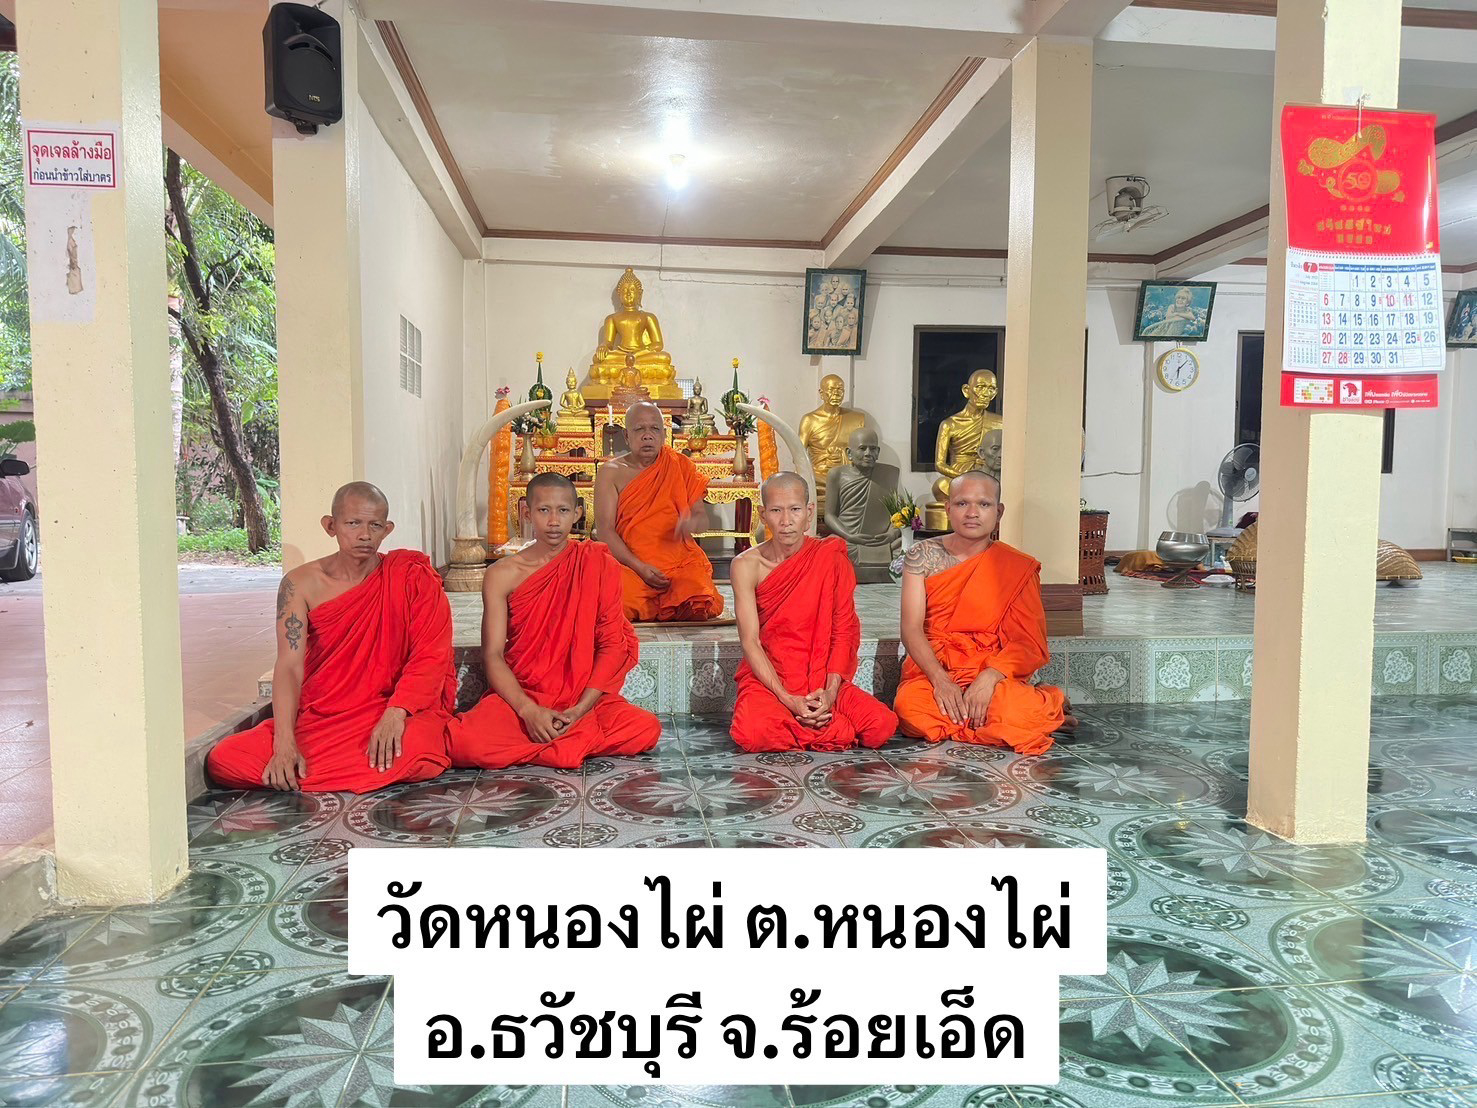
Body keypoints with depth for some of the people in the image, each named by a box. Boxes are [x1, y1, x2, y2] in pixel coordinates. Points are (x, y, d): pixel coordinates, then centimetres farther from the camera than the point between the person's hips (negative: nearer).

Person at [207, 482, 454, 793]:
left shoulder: (411, 575, -2)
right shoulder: (300, 584, 0)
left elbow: (432, 654, -8)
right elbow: (288, 665, -9)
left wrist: (396, 713, -24)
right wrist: (285, 744, -22)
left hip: (396, 709, -1)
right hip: (318, 718, 2)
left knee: (418, 756, -36)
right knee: (221, 761, -19)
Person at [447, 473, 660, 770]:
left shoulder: (598, 565, 2)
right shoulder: (502, 575, 2)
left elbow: (612, 644, -1)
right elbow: (492, 654, -3)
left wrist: (580, 709, -14)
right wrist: (529, 710, -19)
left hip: (584, 702, 1)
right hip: (519, 699, -1)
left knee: (647, 728, -27)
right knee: (461, 741, -30)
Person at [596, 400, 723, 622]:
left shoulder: (680, 466, 13)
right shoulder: (611, 472, 6)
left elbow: (703, 518, 13)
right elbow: (604, 528, -3)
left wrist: (692, 522, -15)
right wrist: (640, 567, -16)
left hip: (680, 562, 2)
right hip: (628, 562, -2)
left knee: (700, 606, -29)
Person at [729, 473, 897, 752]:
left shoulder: (831, 557, -3)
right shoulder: (747, 565, -6)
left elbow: (843, 631, -5)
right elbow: (750, 641, -11)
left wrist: (831, 690, -20)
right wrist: (787, 699, -22)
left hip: (822, 677, 2)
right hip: (767, 676, -1)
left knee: (882, 725, -22)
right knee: (753, 734, -33)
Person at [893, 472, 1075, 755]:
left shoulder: (1017, 568, 3)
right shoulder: (923, 555, 3)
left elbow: (1028, 643, -3)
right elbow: (911, 629, -5)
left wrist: (989, 677, -23)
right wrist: (940, 679, -21)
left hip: (992, 672, -2)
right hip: (932, 669, 2)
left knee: (1014, 710, -37)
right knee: (909, 707, -34)